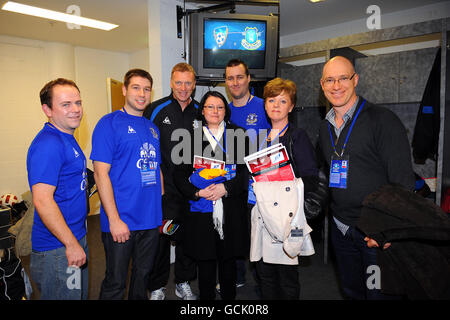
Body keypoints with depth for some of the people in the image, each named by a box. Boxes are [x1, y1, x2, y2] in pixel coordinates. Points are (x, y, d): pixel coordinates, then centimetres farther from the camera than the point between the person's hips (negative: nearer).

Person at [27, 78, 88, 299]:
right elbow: (42, 200, -27)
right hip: (58, 248, -10)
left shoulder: (67, 139, 11)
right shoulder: (48, 144, -21)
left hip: (75, 239, 10)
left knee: (80, 294, 23)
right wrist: (71, 244, -23)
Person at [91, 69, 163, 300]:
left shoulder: (152, 128, 11)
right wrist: (114, 219, -18)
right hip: (120, 222, -6)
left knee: (143, 276, 20)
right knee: (115, 283, 8)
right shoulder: (109, 123, -8)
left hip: (151, 220, 6)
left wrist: (163, 209, 11)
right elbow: (101, 173, -13)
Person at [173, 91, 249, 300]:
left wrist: (226, 187, -14)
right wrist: (197, 192, -11)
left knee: (229, 258, 11)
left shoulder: (238, 136, 6)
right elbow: (180, 174, 4)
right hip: (201, 209, 0)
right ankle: (206, 298, 27)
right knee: (205, 259, 8)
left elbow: (247, 171, 0)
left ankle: (229, 296, 30)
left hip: (231, 209, 0)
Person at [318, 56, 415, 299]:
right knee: (351, 291, 21)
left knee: (379, 293, 9)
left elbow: (403, 180, -14)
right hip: (341, 228, 6)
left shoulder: (382, 120, -12)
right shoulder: (325, 127, 8)